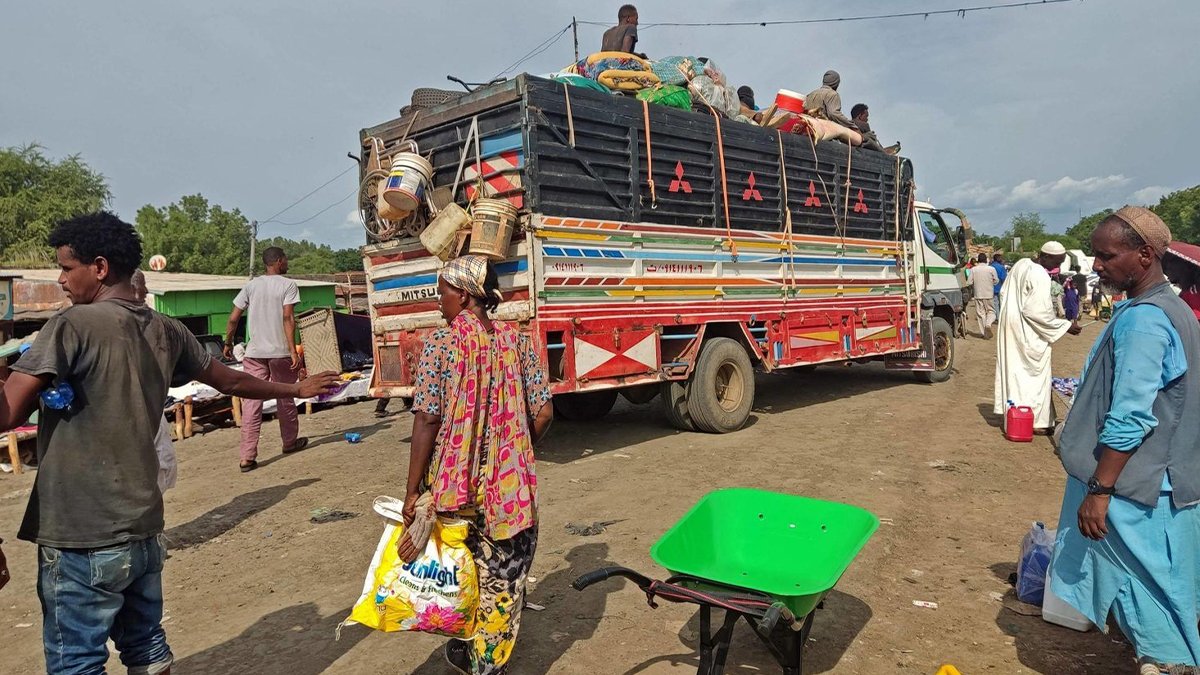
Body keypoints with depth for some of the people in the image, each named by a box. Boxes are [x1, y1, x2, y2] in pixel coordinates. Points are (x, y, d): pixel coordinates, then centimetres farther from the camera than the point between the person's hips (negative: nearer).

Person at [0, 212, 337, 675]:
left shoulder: (73, 325, -14)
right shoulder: (166, 331, 6)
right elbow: (231, 381, 20)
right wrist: (297, 389, 34)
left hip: (81, 537, -7)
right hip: (143, 526, 7)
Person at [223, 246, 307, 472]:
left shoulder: (251, 285, 9)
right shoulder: (288, 285, -3)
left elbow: (233, 318, 6)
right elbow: (288, 317, -14)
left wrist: (228, 344, 19)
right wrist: (293, 350, -15)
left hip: (254, 353, 3)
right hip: (280, 352, -3)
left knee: (251, 403, 0)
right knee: (285, 399, 14)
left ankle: (248, 457, -5)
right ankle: (290, 442, 31)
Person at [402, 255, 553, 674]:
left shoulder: (441, 342, -8)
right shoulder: (516, 341, 1)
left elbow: (427, 419, -12)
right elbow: (543, 414, -1)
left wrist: (413, 491, -7)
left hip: (454, 482, -1)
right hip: (509, 489, 1)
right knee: (501, 581, 11)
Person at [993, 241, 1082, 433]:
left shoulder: (1021, 265, 5)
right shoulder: (1040, 276, -21)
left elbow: (1004, 293, 14)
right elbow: (1039, 312, -23)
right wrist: (1066, 326, -14)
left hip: (1010, 325, 9)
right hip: (1027, 332, -9)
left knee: (1012, 368, 14)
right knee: (1035, 372, 0)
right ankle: (1037, 419, 5)